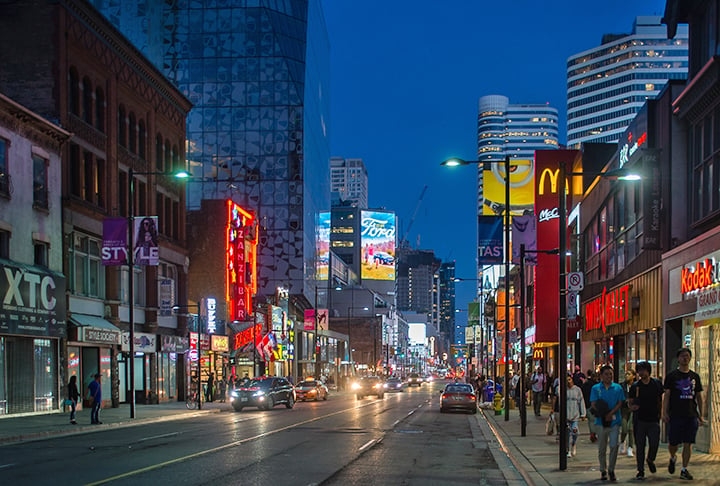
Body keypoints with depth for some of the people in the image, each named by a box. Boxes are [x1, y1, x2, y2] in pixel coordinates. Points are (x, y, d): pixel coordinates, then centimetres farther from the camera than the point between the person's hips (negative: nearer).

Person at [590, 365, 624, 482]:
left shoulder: (617, 388, 6)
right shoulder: (596, 388, 5)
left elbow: (620, 403, 1)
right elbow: (593, 405, -2)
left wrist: (611, 413, -15)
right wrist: (604, 414, -15)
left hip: (615, 421, 0)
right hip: (601, 421, 0)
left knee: (614, 446, -8)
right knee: (602, 448, 6)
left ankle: (611, 470, 6)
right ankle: (603, 471, 18)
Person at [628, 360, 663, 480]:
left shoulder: (656, 384, 5)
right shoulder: (635, 386, 2)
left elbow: (660, 400, 14)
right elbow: (630, 402, 7)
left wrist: (659, 414, 8)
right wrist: (632, 407, -16)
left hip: (653, 420, 0)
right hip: (639, 420, 0)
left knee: (654, 444, -6)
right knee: (640, 446, 1)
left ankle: (650, 460, 26)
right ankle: (640, 470, 9)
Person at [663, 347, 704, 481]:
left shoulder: (695, 376, 11)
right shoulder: (672, 376, 2)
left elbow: (699, 397, 15)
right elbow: (666, 395, 0)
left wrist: (701, 415, 11)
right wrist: (664, 412, -8)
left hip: (691, 415, 2)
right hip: (675, 415, -2)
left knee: (688, 443, -1)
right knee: (673, 443, 2)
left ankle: (684, 470, 6)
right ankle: (672, 458, 33)